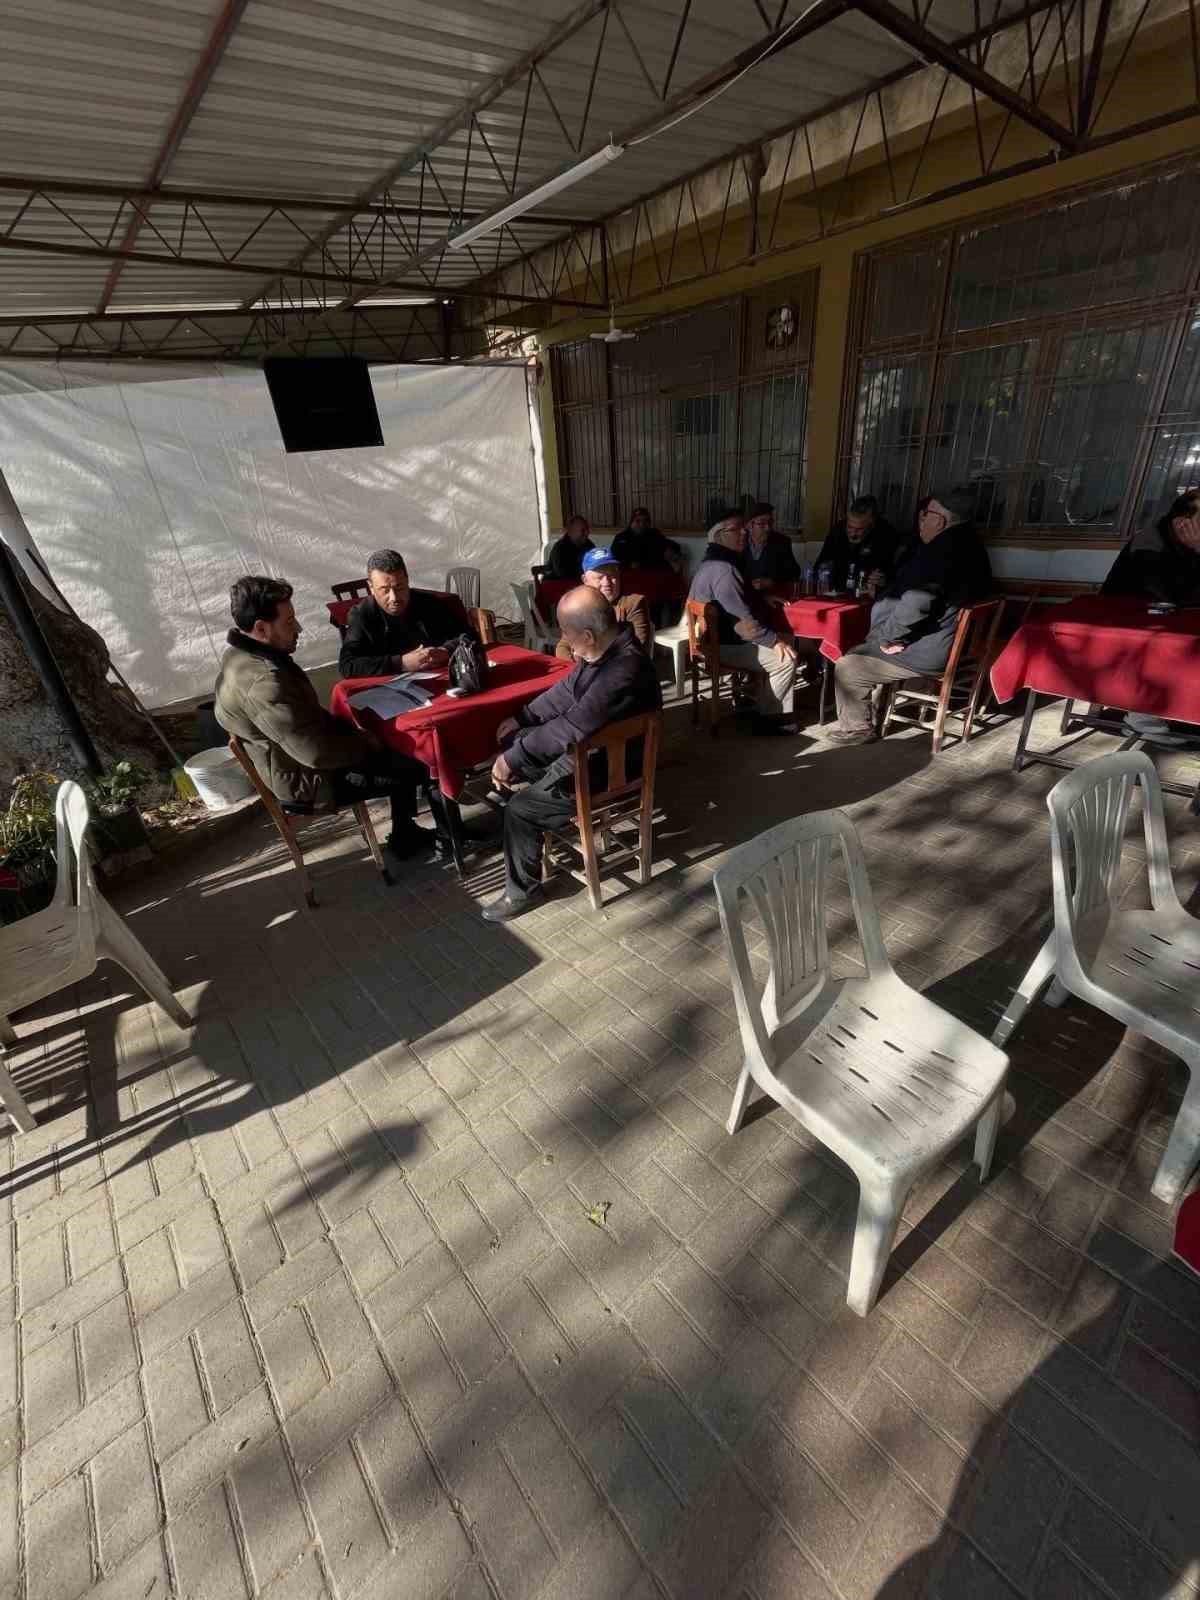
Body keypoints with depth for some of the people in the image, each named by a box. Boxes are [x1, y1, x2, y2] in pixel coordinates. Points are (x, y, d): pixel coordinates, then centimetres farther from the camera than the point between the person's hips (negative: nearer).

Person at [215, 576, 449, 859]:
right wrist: (366, 745, -14)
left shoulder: (246, 655, 2)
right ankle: (449, 833, 21)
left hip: (299, 764, 10)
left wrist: (353, 731, 2)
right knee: (424, 765, -3)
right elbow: (317, 752, -31)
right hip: (309, 781, -10)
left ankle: (405, 835, 23)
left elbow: (310, 715, 11)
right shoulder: (263, 682, -31)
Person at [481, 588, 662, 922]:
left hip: (607, 770, -10)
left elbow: (569, 728, -32)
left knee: (519, 810, -9)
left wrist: (512, 760, -23)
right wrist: (521, 718, 5)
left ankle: (522, 891, 13)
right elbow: (567, 690, 9)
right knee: (514, 741, 15)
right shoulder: (607, 645, -6)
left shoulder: (623, 673, -36)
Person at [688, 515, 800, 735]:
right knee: (786, 658, -15)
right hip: (723, 645, -11)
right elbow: (743, 620, -28)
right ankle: (767, 717, 1)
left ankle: (765, 703, 18)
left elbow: (744, 601, 25)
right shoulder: (722, 569, -23)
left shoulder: (718, 562, 14)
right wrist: (773, 640, -19)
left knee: (788, 640, 14)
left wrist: (768, 600, 11)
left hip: (721, 635, 11)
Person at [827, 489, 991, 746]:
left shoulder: (941, 552, -22)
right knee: (857, 653, 20)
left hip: (928, 653, -11)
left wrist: (886, 636, -17)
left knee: (846, 667, -8)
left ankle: (855, 728, 6)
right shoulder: (967, 546, 12)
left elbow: (913, 606, -30)